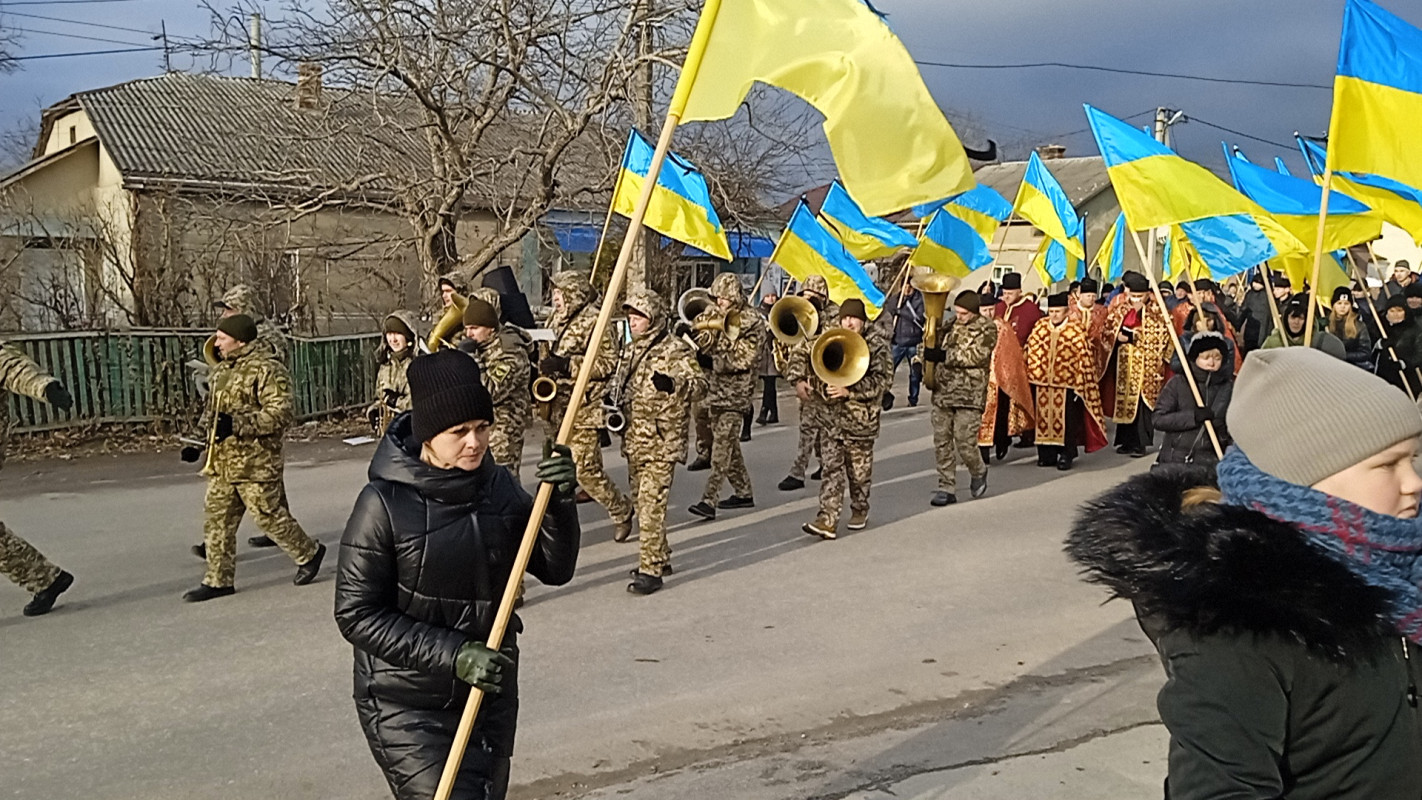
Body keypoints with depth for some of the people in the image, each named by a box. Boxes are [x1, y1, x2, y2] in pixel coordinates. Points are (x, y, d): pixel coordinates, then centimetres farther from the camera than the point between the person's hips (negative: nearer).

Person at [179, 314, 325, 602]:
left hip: (254, 463, -9)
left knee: (268, 515, -1)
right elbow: (211, 411, 26)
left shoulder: (267, 370, -14)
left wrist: (238, 424, -29)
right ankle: (219, 580, 17)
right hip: (221, 463, 9)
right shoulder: (222, 370, 16)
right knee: (216, 518, 9)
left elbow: (280, 414, -22)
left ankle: (309, 553, 19)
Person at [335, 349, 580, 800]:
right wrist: (453, 654, -23)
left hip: (492, 695, 6)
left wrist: (560, 502, -19)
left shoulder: (498, 486, -2)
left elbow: (556, 569, -1)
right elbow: (357, 615, -15)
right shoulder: (385, 503, -17)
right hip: (406, 707, -5)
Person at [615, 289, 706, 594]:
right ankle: (660, 557, 27)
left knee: (651, 505, -12)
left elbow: (700, 384, -17)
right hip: (634, 440, 9)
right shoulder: (631, 350, 15)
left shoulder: (676, 349, -10)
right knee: (641, 502, 14)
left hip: (662, 442, -8)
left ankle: (651, 569, -8)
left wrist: (674, 384, -34)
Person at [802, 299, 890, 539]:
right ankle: (827, 520, -8)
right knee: (832, 469, -4)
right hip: (833, 418, 3)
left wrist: (849, 390, -21)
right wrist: (823, 386, -8)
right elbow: (819, 373, 16)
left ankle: (860, 511, 30)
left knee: (859, 470, 9)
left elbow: (882, 380, -12)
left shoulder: (876, 346, -3)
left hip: (862, 419, -3)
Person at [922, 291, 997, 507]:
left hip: (969, 395, -5)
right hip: (942, 392, 5)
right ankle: (947, 488, 14)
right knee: (942, 442, 4)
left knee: (965, 443, -6)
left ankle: (978, 471, 26)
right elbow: (932, 346, 22)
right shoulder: (950, 324, 14)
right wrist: (926, 353, -1)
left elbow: (976, 356, -16)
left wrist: (944, 355, -19)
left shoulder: (987, 329, -3)